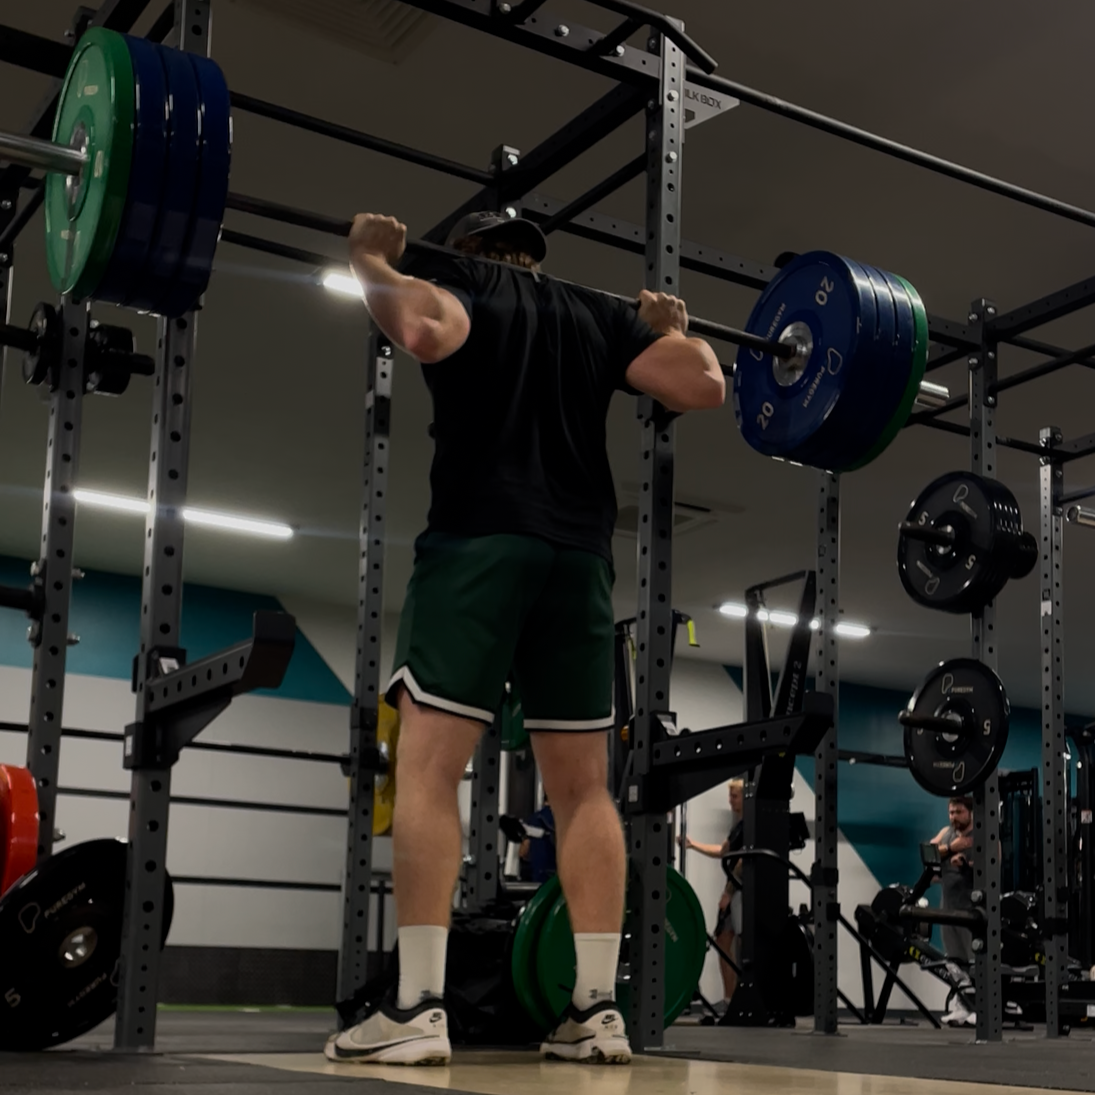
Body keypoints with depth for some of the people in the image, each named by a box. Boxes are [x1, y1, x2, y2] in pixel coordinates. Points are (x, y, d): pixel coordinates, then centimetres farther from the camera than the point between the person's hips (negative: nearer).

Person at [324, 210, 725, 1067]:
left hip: (479, 540, -4)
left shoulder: (456, 277, 10)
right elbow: (704, 384, 6)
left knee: (427, 767, -5)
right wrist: (672, 328, 27)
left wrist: (373, 265, 3)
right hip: (581, 554, 5)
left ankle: (418, 1009, -12)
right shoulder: (602, 313, 21)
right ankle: (597, 1009, 3)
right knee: (583, 786, 6)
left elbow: (427, 329, -15)